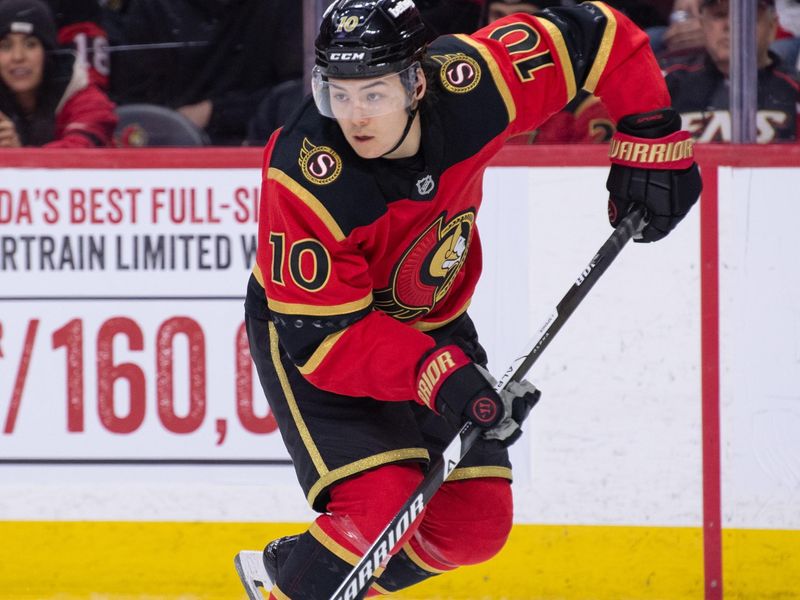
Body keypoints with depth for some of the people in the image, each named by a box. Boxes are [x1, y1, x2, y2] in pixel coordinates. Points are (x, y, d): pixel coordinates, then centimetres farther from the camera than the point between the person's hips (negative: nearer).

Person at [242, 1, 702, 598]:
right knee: (379, 505, -26)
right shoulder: (305, 180, -35)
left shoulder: (470, 83, -27)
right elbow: (323, 332, -32)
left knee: (476, 525, 2)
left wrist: (653, 142, -12)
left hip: (430, 319, 5)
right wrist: (436, 375, -42)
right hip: (307, 326, -5)